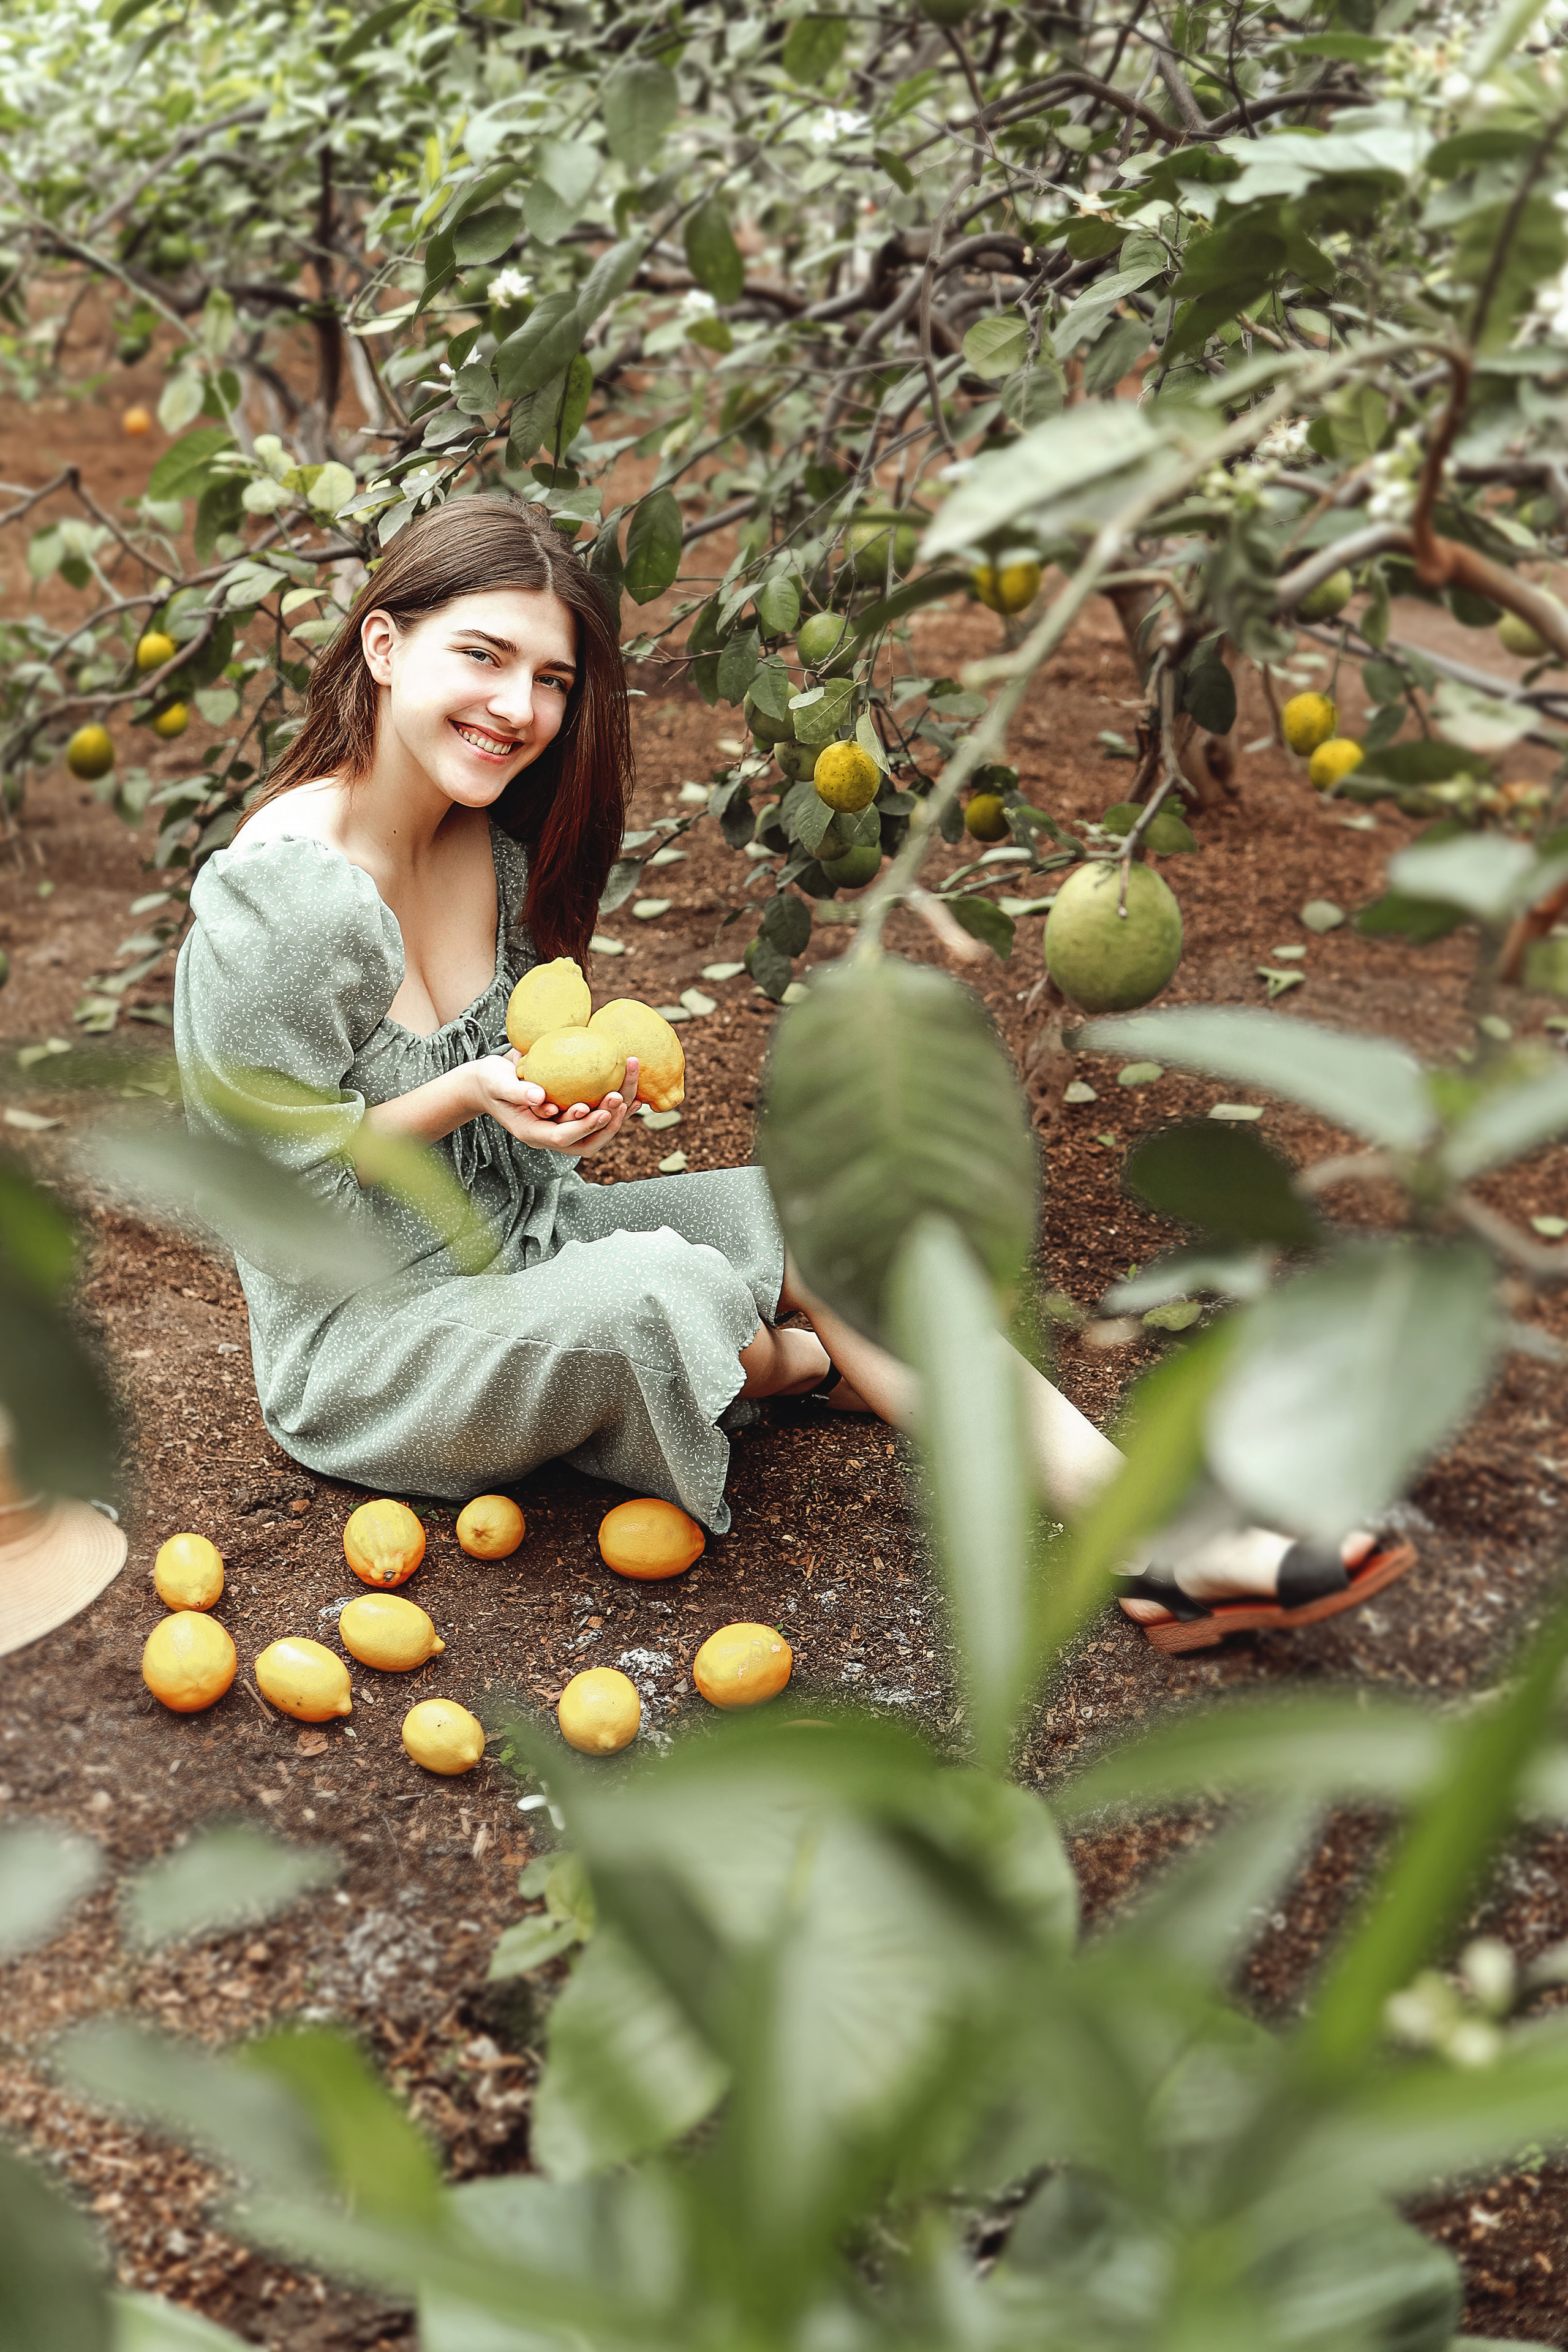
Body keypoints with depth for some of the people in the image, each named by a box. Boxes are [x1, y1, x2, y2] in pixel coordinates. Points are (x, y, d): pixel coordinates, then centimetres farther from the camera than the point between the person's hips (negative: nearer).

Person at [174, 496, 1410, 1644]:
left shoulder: (495, 843, 0)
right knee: (655, 1293, -36)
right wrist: (471, 1095, -30)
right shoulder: (277, 900, -24)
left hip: (519, 1244, 8)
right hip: (359, 1342, -8)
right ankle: (805, 1366, 3)